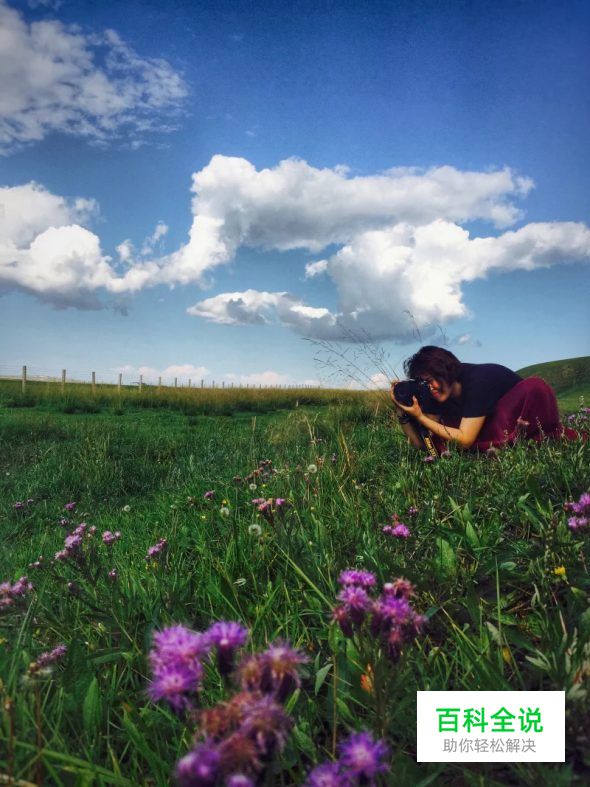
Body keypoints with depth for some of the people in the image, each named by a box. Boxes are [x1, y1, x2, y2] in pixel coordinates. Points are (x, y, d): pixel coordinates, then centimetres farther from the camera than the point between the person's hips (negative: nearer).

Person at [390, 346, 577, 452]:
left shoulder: (476, 380, -31)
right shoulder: (437, 397, -12)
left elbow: (465, 441, -32)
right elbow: (421, 444, -12)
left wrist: (420, 416, -35)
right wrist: (402, 413, -25)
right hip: (494, 428, 6)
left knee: (536, 386, -35)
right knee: (440, 441, -18)